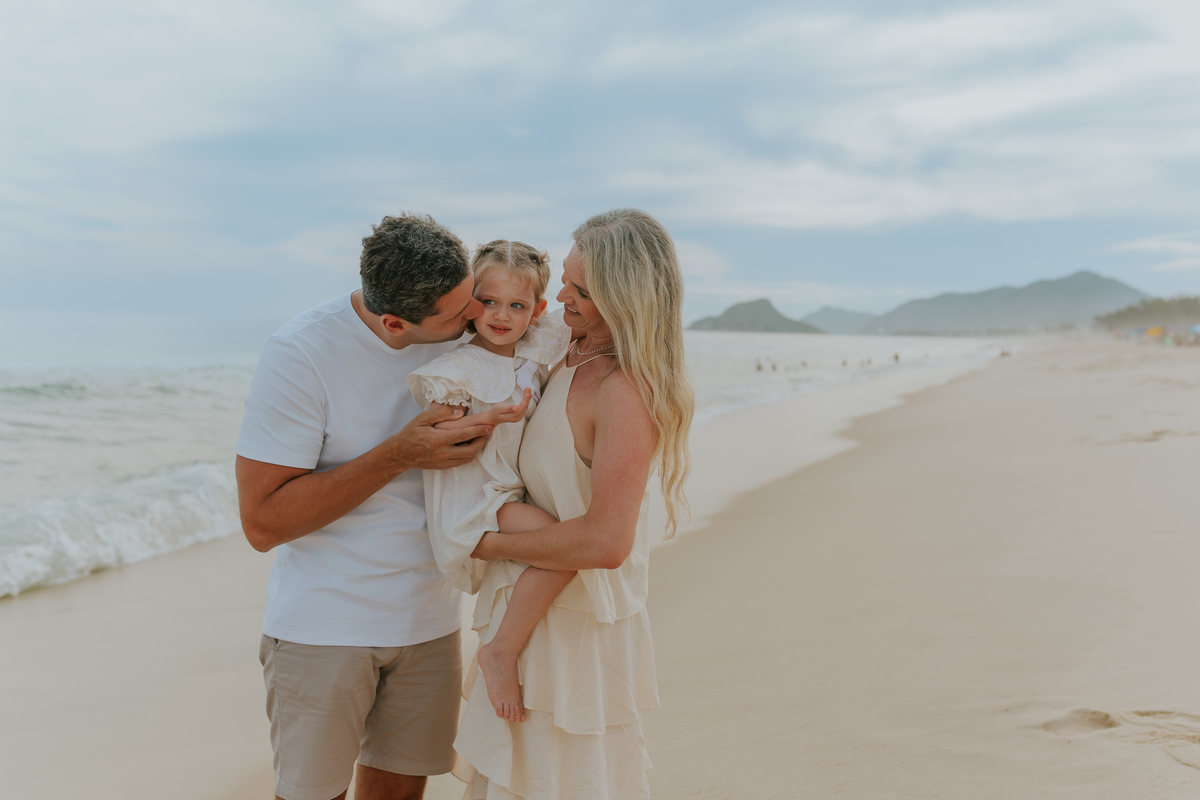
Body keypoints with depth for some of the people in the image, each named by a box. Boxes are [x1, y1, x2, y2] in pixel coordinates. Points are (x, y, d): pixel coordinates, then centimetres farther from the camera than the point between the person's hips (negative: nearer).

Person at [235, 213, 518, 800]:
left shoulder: (462, 334, -4)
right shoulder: (298, 354, -19)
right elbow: (262, 523, -19)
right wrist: (398, 455, -26)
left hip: (429, 619, 4)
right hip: (323, 625, -4)